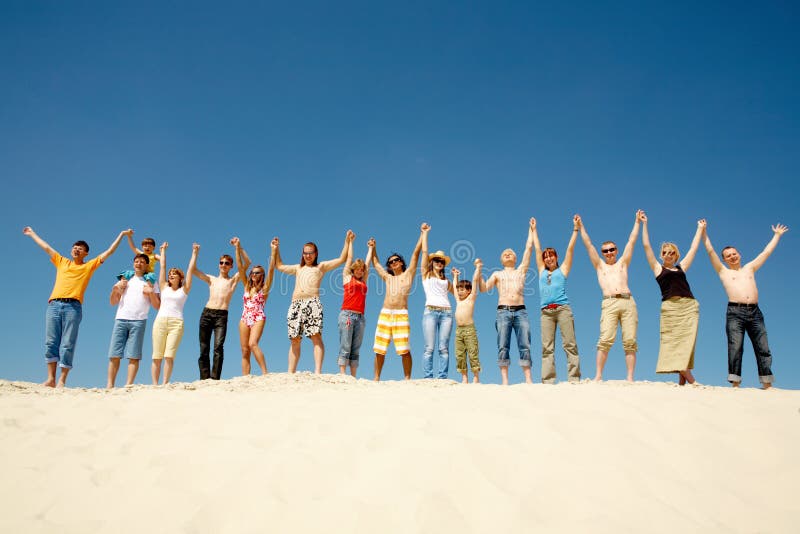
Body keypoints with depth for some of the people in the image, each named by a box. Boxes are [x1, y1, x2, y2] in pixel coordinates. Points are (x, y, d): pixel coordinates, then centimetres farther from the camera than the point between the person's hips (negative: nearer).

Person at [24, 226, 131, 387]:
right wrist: (32, 234, 44)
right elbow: (46, 247, 35)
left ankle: (62, 381, -6)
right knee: (51, 342, -2)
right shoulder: (62, 262, 24)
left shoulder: (89, 265, 16)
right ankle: (50, 379, 0)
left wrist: (122, 234, 17)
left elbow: (109, 251, 17)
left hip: (73, 307, -3)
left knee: (67, 345, -6)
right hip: (54, 305, 3)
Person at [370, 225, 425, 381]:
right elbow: (376, 263, 37)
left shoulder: (408, 274, 13)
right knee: (379, 349, 1)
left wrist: (422, 233, 9)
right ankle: (376, 378, 7)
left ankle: (407, 378, -4)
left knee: (404, 350, -9)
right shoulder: (388, 278, 23)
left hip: (401, 315, -4)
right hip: (385, 314, 4)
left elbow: (416, 253, 10)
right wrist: (373, 248, 39)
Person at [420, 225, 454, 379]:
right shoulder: (426, 274, 15)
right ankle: (427, 378, -9)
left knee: (444, 348, -4)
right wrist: (425, 233, 14)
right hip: (430, 311, -3)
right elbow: (424, 252, 11)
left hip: (446, 312, 3)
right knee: (429, 347, -9)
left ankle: (442, 378, -6)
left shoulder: (445, 280, 25)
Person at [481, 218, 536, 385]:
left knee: (525, 346, -6)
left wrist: (531, 229, 25)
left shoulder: (521, 270, 21)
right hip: (503, 312, 0)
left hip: (521, 311, 1)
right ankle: (505, 380, -7)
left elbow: (529, 248, 20)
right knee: (503, 346, -7)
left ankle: (528, 379, -5)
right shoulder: (497, 274, 21)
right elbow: (484, 288, 10)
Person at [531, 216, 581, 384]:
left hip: (563, 309, -2)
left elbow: (570, 248, 17)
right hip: (546, 312, 3)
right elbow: (537, 249, 30)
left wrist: (575, 229, 19)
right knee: (547, 348, -4)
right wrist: (534, 230, 38)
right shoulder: (542, 271, 22)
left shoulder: (562, 270, 16)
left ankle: (574, 378, -10)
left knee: (570, 345, -7)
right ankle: (548, 381, -8)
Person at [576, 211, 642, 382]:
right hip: (609, 304, -1)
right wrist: (581, 226, 21)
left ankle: (630, 377, -8)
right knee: (605, 339, -17)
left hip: (628, 302, 2)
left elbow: (631, 241, 25)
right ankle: (598, 375, -18)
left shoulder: (623, 263, 24)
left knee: (630, 341, -7)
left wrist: (637, 222, 28)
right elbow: (588, 245, 21)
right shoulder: (600, 265, 23)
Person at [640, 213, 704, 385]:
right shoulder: (658, 268, 14)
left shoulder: (681, 268, 22)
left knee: (686, 342, -7)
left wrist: (700, 229, 40)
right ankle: (691, 380, -10)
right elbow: (646, 245, 14)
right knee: (673, 342, -10)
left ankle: (682, 381, -9)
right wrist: (644, 224, 17)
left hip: (689, 306, 3)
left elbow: (693, 248, 32)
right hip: (670, 307, -3)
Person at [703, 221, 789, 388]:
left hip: (755, 312, 3)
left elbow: (766, 252, 32)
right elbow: (710, 251, 12)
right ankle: (735, 384, -13)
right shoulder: (723, 271, 15)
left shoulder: (750, 268, 24)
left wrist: (777, 235, 39)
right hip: (735, 312, -3)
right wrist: (704, 232, 11)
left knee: (763, 348, -2)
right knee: (735, 348, -11)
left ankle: (767, 385, 1)